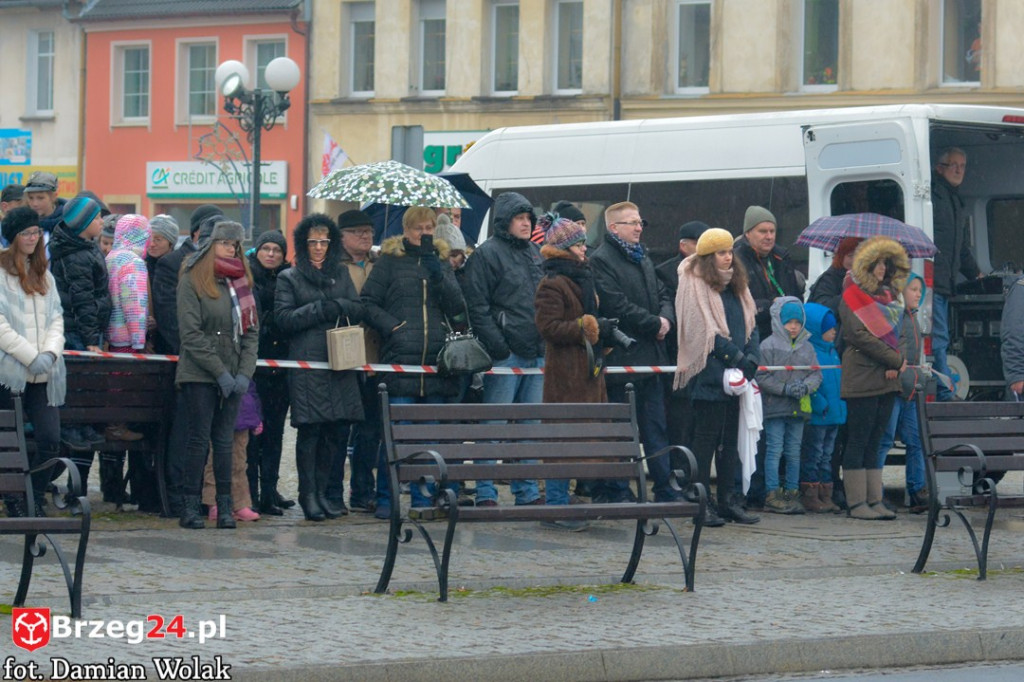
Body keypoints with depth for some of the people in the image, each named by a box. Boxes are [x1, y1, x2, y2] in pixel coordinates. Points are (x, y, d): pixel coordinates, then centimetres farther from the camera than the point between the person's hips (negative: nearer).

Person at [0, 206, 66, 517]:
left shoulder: (43, 275, 18)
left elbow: (56, 319, 15)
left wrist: (50, 354, -4)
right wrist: (32, 357, -14)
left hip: (43, 375, 6)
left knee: (50, 440, -3)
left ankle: (34, 501, 10)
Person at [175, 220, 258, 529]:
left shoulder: (241, 282, 14)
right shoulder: (192, 280, -3)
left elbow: (251, 331, 12)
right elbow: (191, 334, -10)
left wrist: (245, 373, -2)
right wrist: (220, 372, -13)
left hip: (233, 375, 5)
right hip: (199, 374, -5)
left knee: (225, 440, 4)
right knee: (200, 439, -5)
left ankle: (225, 506, 5)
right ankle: (190, 506, -2)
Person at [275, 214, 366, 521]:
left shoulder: (341, 274, 19)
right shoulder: (289, 278, 8)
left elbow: (359, 310, 11)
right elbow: (283, 318, -3)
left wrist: (337, 306, -8)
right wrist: (319, 310, -10)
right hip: (306, 364, -4)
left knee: (339, 429, 0)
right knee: (310, 429, -8)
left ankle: (322, 491, 10)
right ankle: (308, 494, -2)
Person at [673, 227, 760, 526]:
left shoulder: (735, 286, 17)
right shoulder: (695, 285, -6)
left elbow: (750, 325, 13)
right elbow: (706, 331, -13)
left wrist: (750, 359, -3)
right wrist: (737, 357, -14)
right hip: (709, 375, -7)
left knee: (731, 438, 7)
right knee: (707, 436, -6)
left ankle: (728, 500, 11)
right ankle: (701, 503, -4)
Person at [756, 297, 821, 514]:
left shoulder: (806, 348, 11)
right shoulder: (769, 345, -4)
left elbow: (816, 374, 9)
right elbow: (761, 376, -9)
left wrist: (806, 386, -12)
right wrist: (785, 389, -16)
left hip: (798, 408, 5)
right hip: (775, 407, -5)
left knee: (794, 452, 9)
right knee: (774, 450, -4)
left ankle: (792, 493, 15)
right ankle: (773, 495, -2)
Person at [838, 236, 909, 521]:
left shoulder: (888, 295, 18)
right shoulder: (853, 296, -5)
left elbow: (894, 332, 15)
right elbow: (860, 335, -14)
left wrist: (896, 364, -4)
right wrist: (895, 359, -12)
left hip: (887, 379, 7)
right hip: (862, 377, -7)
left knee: (874, 441, 8)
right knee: (858, 441, -5)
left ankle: (874, 500, 8)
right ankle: (856, 503, -4)